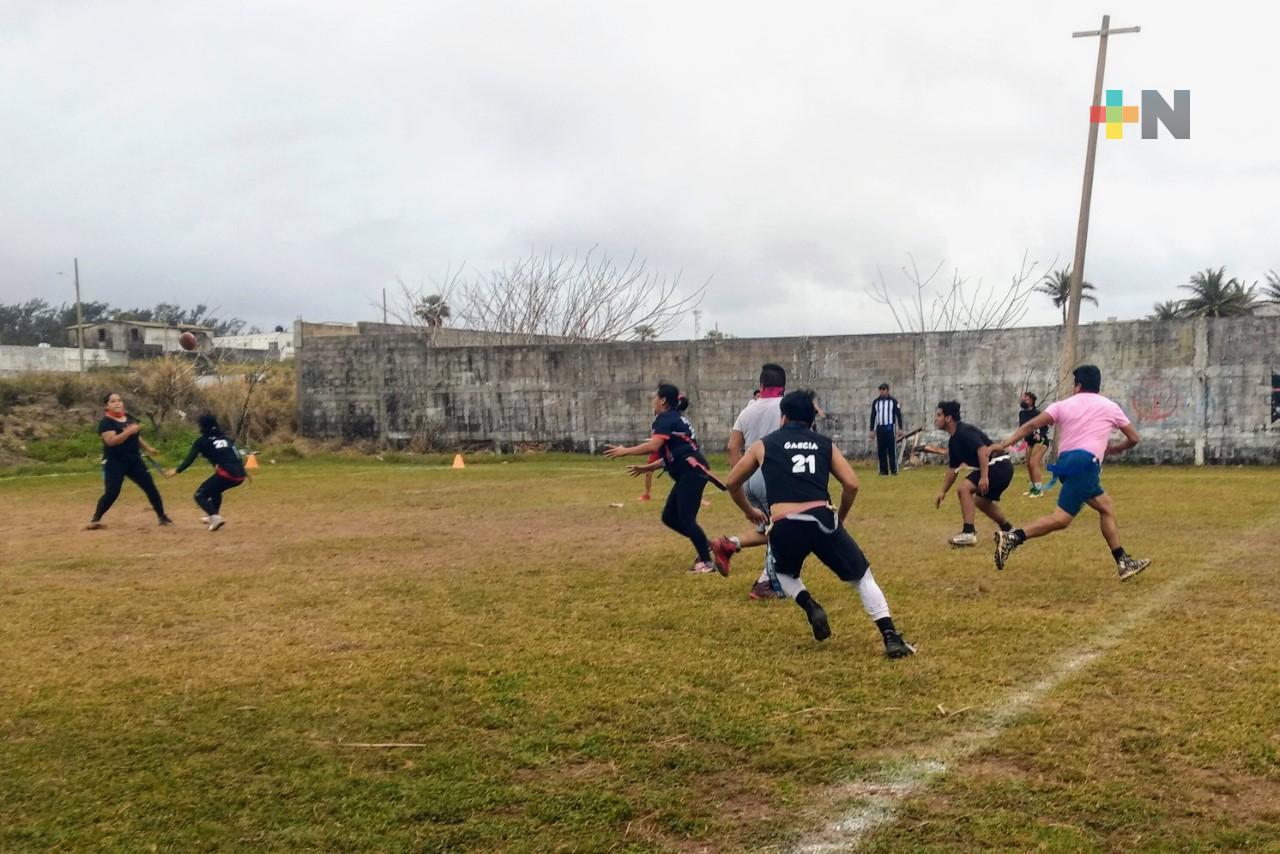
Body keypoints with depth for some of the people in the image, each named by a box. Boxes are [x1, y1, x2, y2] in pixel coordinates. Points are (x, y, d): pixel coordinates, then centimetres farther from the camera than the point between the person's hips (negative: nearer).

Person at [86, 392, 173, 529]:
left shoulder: (129, 418, 10)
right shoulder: (106, 422, -12)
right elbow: (111, 441, -26)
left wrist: (148, 448, 27)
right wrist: (129, 431, -32)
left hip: (134, 460, 7)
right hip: (115, 462, -6)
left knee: (150, 487, 5)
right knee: (111, 493, -14)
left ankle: (162, 516, 15)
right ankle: (95, 520, 1)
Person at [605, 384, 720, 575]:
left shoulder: (666, 418, -7)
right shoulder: (676, 419, 22)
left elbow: (654, 446, -23)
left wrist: (625, 451, -15)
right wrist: (648, 468, 25)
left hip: (692, 473, -10)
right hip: (689, 474, 10)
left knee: (685, 520, -8)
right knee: (669, 518, 12)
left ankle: (706, 562, -2)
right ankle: (705, 545, 18)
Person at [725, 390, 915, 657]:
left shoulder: (764, 445, 18)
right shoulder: (826, 444, 19)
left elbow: (732, 483, 28)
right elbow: (852, 484, 10)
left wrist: (749, 511, 44)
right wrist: (840, 517, 27)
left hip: (784, 526, 0)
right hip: (821, 519, 0)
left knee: (785, 573, 33)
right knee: (862, 577, 15)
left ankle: (809, 605, 5)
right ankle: (891, 637, 1)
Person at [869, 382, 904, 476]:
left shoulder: (893, 401, 2)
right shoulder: (875, 402, 11)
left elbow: (898, 415, 2)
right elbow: (873, 416, 14)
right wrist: (872, 430, 9)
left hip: (890, 428, -3)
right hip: (879, 428, 3)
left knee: (892, 450, -6)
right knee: (881, 451, 3)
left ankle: (894, 470, -3)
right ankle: (883, 471, 8)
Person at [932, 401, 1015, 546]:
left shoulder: (965, 431, -15)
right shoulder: (953, 441, 14)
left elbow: (983, 450, -27)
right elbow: (952, 469, 22)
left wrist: (984, 477, -33)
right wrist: (943, 492, 21)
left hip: (999, 465, -11)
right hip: (1000, 468, 11)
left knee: (964, 488, -20)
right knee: (980, 501, 27)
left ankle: (968, 533, -20)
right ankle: (1008, 530, 43)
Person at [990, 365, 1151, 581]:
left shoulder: (1063, 405, 16)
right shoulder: (1110, 407, 14)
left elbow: (1032, 425, 3)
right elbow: (1133, 438, 23)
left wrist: (1005, 443, 1)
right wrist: (1116, 448, 42)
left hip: (1067, 462, 6)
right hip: (1084, 462, -6)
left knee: (1107, 508, 17)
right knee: (1062, 518, -14)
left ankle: (1124, 563, 18)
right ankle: (1012, 537, -28)